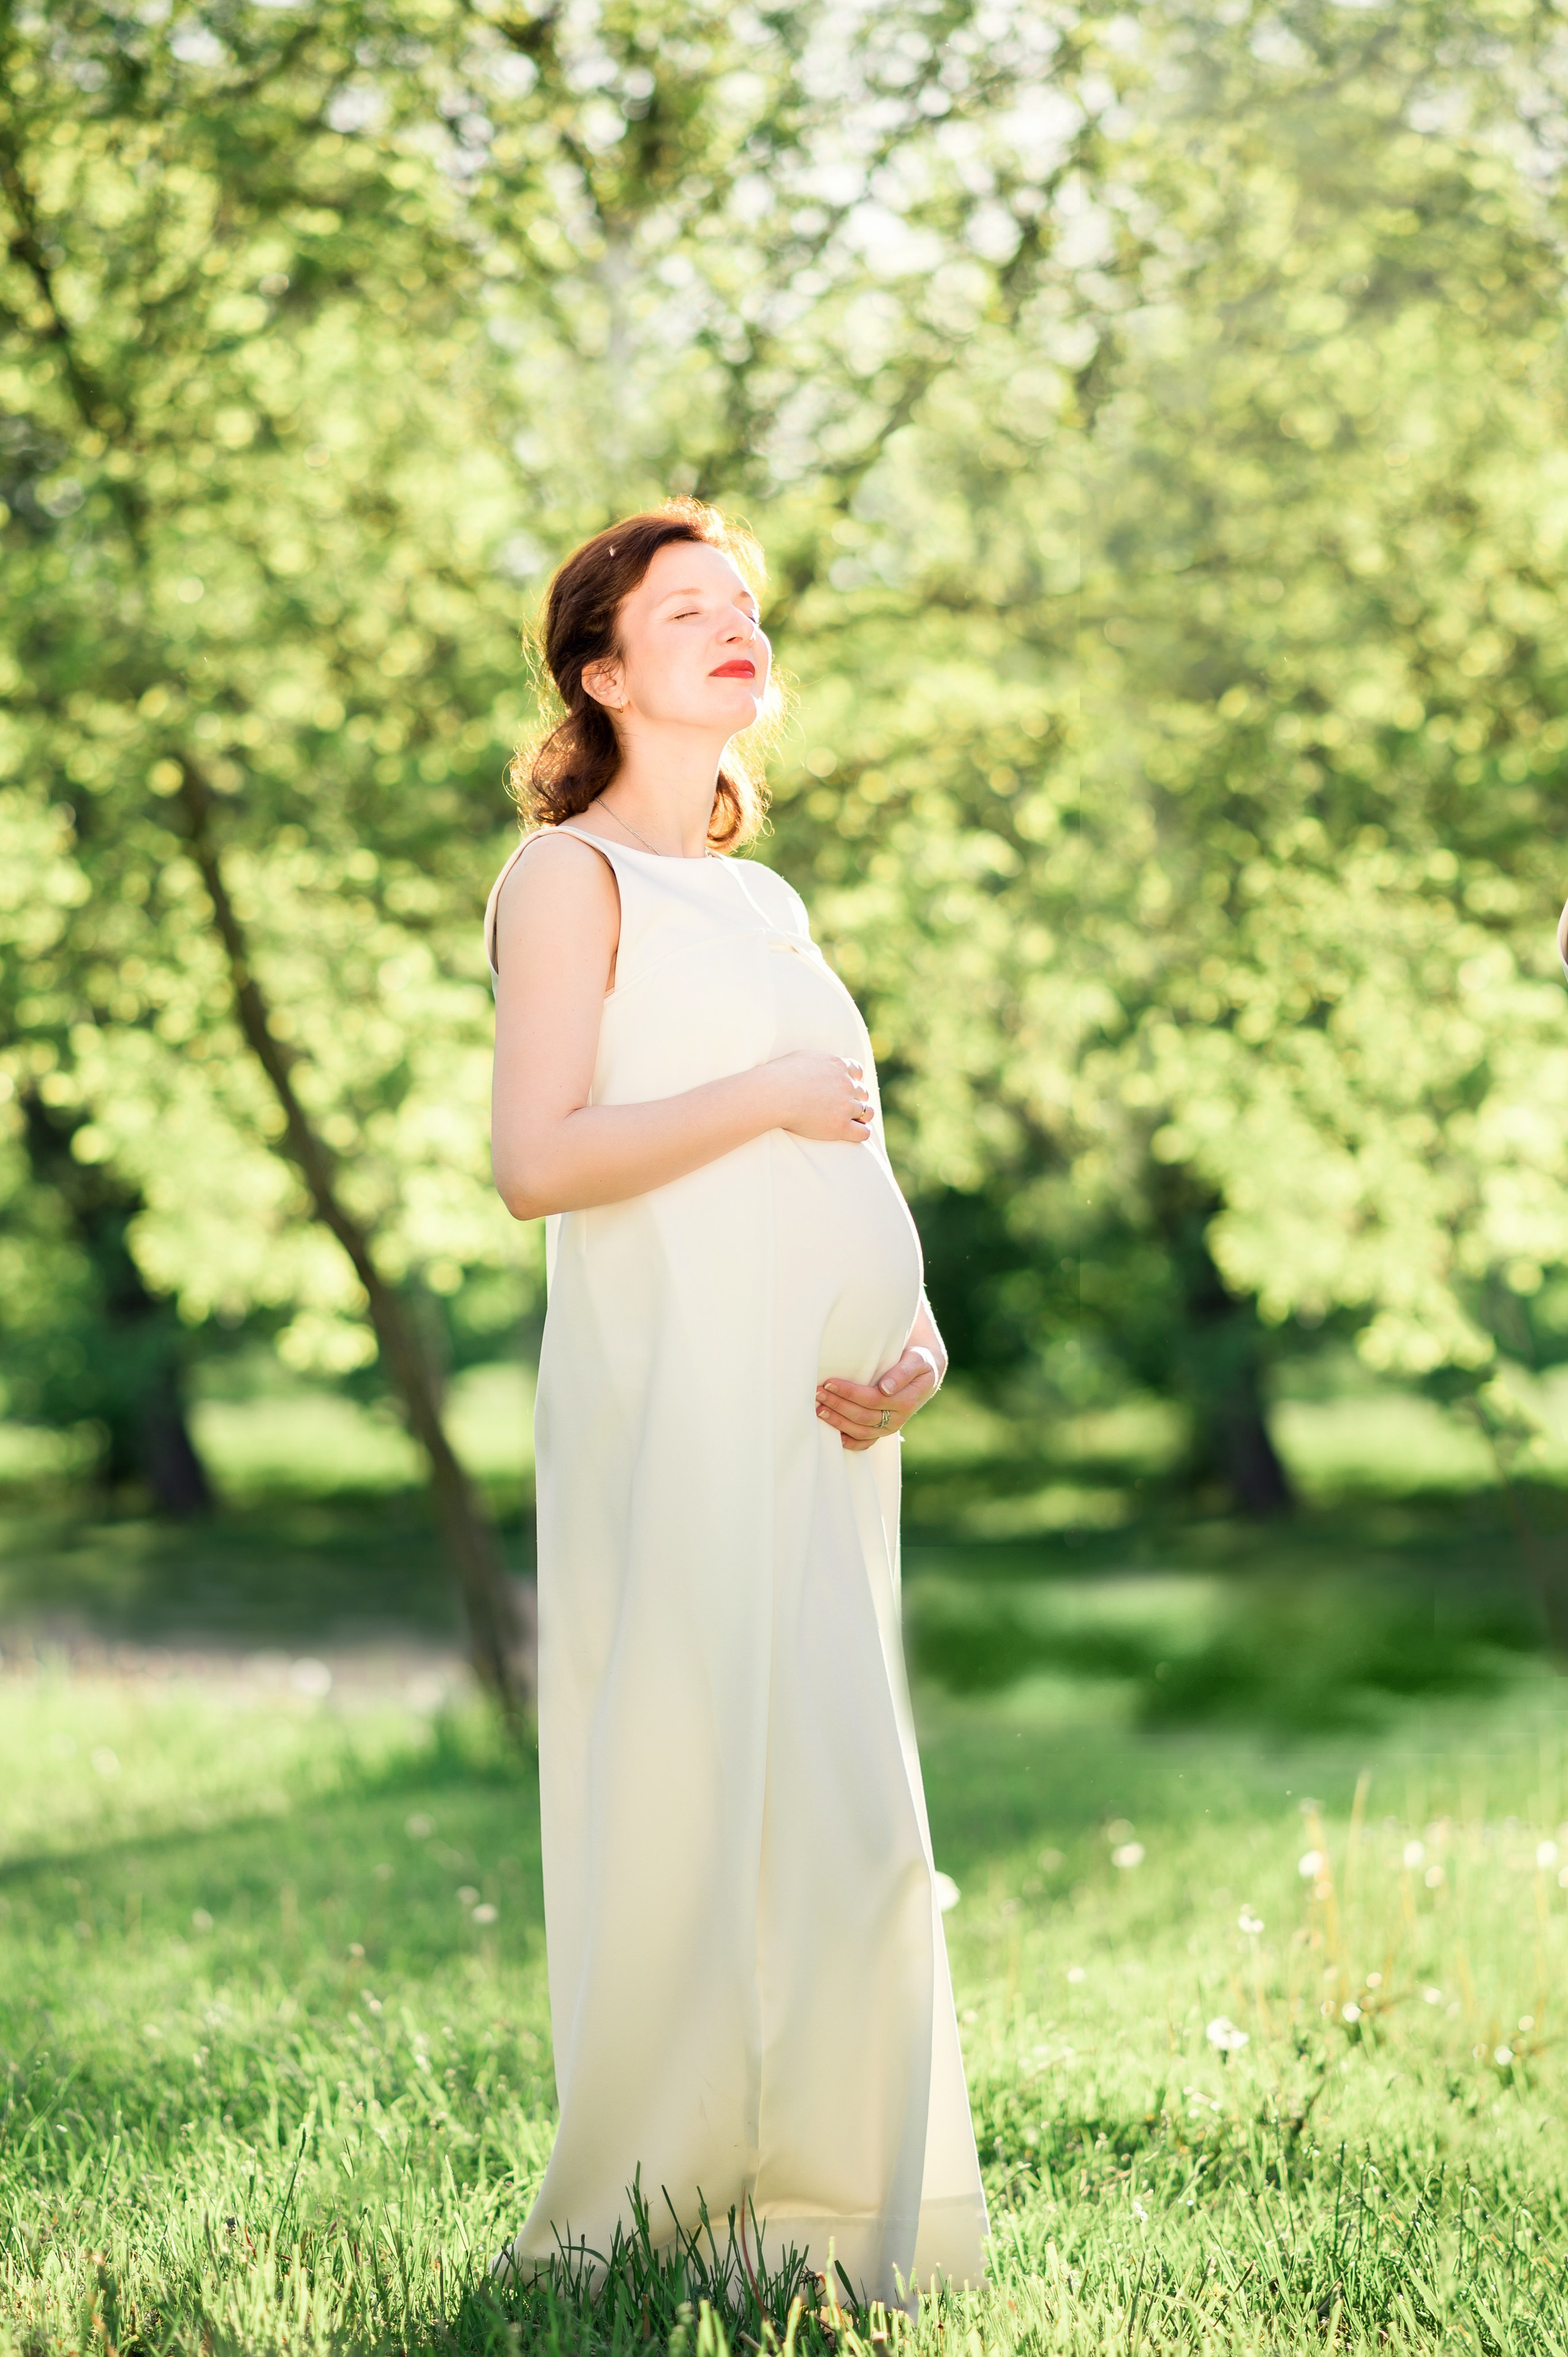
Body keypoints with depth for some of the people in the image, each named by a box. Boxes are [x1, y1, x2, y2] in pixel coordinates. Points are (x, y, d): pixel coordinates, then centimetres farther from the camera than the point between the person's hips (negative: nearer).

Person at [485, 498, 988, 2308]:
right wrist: (765, 1097, -11)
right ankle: (652, 2214, 1)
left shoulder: (762, 900, 21)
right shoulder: (572, 874, -2)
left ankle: (828, 2207, 14)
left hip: (819, 1424, 8)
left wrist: (912, 1333, 6)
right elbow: (536, 1160, -15)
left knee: (841, 1813, 7)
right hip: (674, 1405, -8)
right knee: (693, 1798, -8)